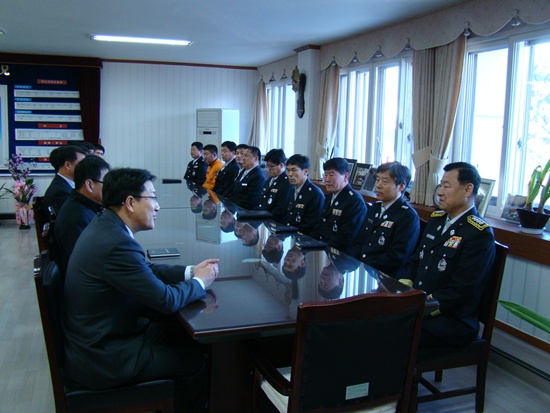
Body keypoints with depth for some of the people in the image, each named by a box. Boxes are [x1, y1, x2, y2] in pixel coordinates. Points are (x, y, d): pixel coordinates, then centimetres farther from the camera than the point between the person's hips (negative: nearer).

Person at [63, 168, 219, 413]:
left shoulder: (104, 226, 1)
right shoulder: (117, 243, -30)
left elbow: (145, 270, 13)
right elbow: (165, 300, -24)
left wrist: (189, 271, 3)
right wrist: (200, 282, -6)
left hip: (95, 336, 9)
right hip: (101, 357, -9)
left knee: (182, 332, 18)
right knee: (195, 361, 1)